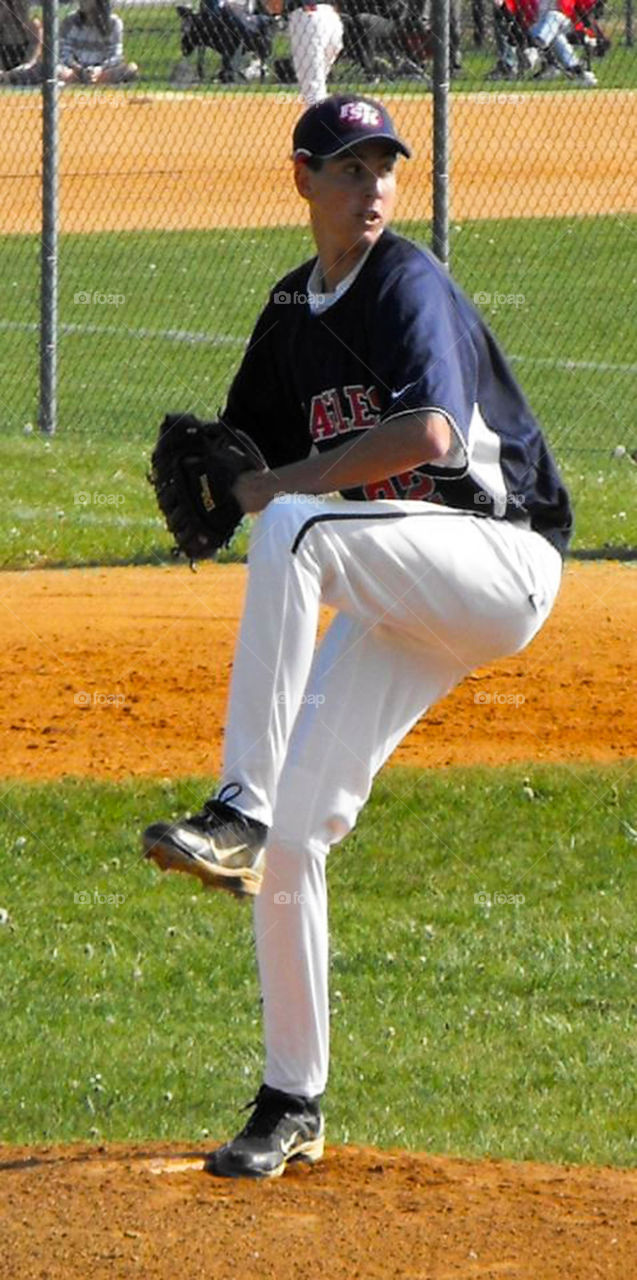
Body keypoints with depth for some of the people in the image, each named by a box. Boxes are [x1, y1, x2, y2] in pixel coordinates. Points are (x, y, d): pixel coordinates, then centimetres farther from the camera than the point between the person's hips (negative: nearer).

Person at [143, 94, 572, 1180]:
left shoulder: (408, 285, -12)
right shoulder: (294, 313, 13)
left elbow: (431, 432, -29)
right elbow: (245, 453, 24)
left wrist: (274, 488, -22)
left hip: (501, 556, -8)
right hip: (402, 598, 8)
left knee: (294, 531, -34)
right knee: (294, 833, -1)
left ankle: (239, 813, -36)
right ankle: (291, 1106, 10)